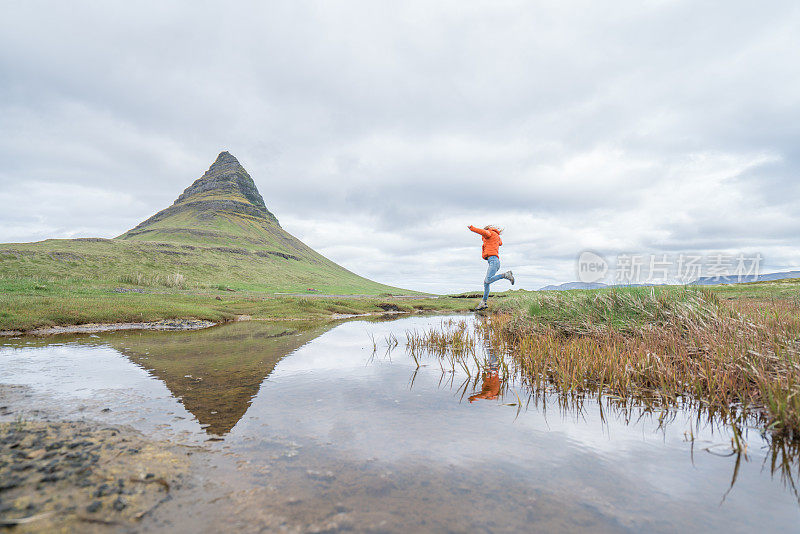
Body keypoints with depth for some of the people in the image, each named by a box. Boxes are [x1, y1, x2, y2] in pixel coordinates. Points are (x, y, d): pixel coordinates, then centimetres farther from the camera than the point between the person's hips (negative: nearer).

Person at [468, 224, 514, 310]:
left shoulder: (491, 233, 6)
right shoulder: (497, 237, 30)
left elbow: (484, 233, -18)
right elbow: (500, 243, 53)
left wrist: (472, 228, -9)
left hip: (493, 259, -10)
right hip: (493, 262, 10)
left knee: (488, 280, -26)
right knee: (486, 282, 7)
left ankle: (506, 275, -18)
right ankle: (483, 303, 6)